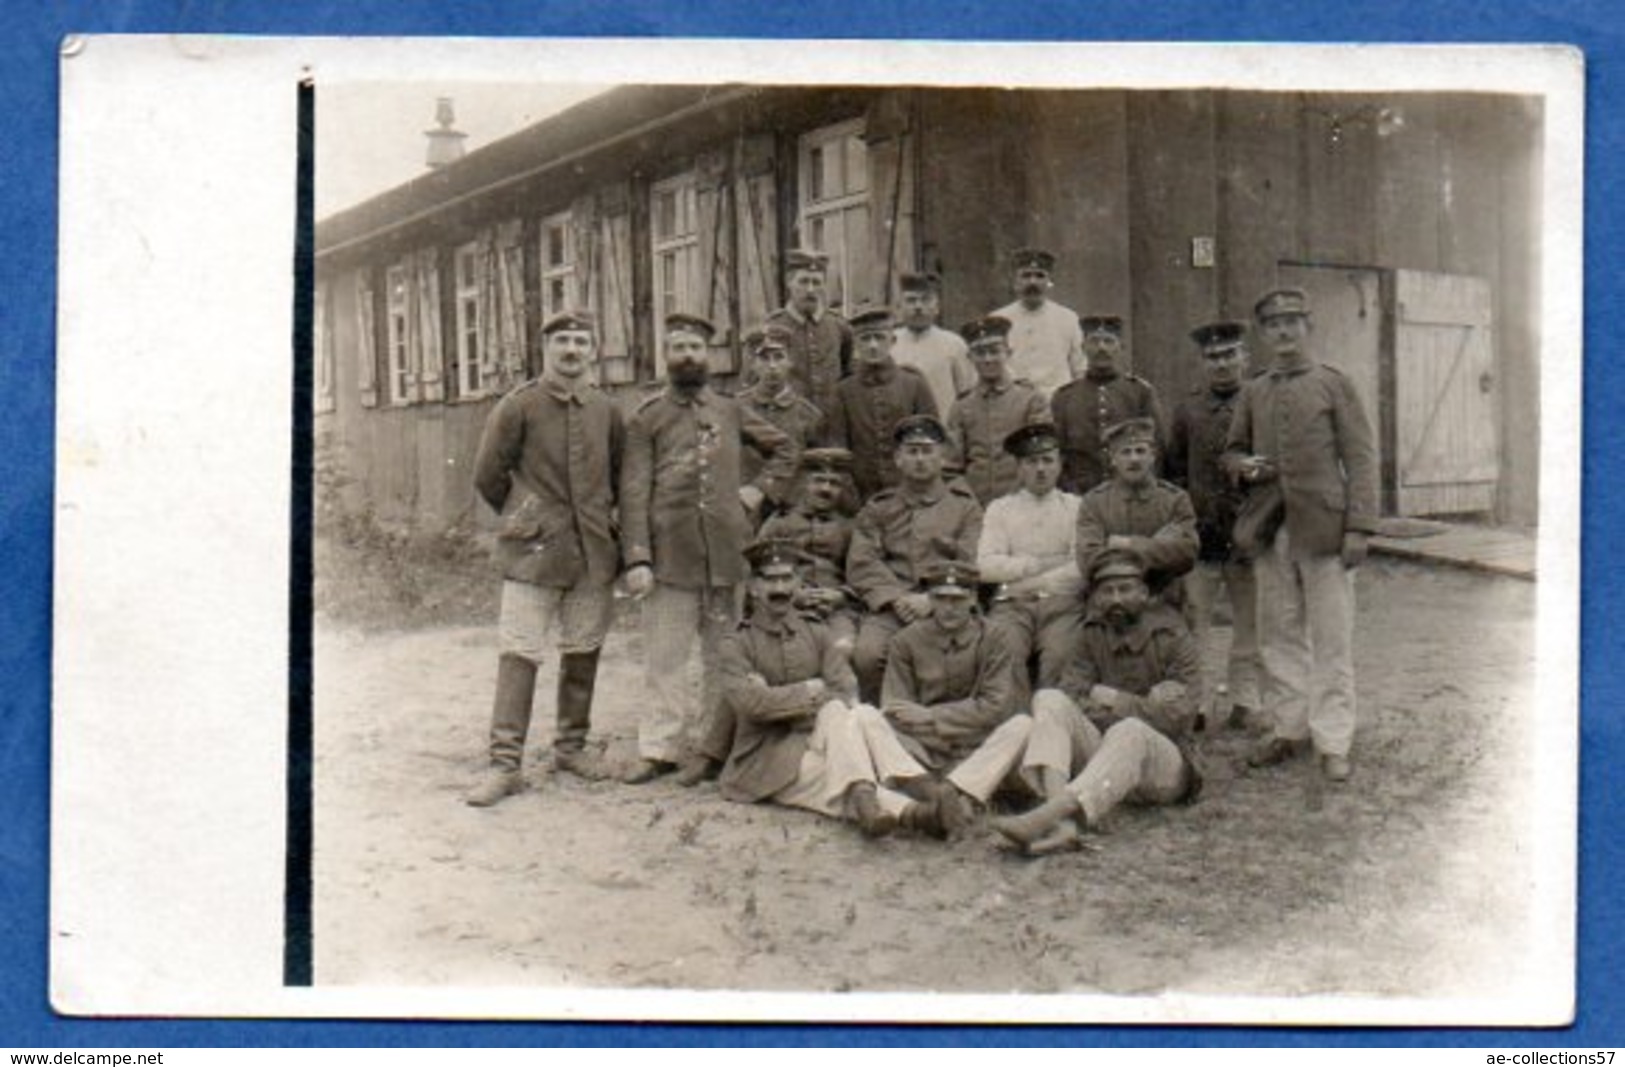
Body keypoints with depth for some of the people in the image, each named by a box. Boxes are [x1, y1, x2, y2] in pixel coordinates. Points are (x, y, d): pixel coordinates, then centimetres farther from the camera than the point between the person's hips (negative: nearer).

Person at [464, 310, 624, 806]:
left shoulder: (606, 410, 7)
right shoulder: (518, 407, -5)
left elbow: (622, 473, 20)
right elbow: (487, 476, 1)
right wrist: (525, 520, 9)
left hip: (594, 552, 4)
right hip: (534, 552, -4)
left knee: (583, 650, 11)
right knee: (519, 652, -6)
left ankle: (571, 746, 25)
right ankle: (505, 764, -3)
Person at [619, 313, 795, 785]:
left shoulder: (731, 411, 12)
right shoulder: (646, 417, 3)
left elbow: (784, 450, 24)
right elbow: (634, 492, -3)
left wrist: (760, 490, 8)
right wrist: (637, 559, -11)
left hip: (727, 554, 3)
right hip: (669, 555, -2)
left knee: (723, 656, 6)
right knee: (665, 658, 0)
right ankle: (660, 747, 8)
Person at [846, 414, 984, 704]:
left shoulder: (964, 504, 18)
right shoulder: (878, 509, 22)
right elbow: (861, 564, 8)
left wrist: (933, 599, -11)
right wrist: (896, 598, -9)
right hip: (890, 608, 1)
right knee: (867, 654, -30)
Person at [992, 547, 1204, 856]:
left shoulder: (1173, 638, 0)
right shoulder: (1094, 636, 12)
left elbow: (1176, 717, -10)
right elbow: (1071, 696, -2)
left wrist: (1115, 700, -6)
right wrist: (1145, 705, -12)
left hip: (1163, 763, -4)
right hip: (1101, 750, 4)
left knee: (1129, 731, -38)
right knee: (1049, 699, -21)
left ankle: (1042, 818, -59)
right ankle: (1062, 821, -46)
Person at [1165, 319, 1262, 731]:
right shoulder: (1187, 410, 8)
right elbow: (1173, 471, 12)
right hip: (1200, 535, 1)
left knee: (1249, 623, 8)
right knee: (1192, 622, 0)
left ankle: (1244, 700, 19)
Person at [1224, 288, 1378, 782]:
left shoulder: (1335, 385, 1)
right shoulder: (1253, 393, 13)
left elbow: (1361, 458, -3)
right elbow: (1232, 449, 22)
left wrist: (1359, 527, -10)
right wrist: (1244, 465, -3)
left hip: (1323, 528, -4)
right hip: (1270, 531, 4)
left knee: (1331, 638, -1)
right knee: (1279, 635, 8)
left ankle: (1333, 740, 5)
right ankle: (1288, 728, 19)